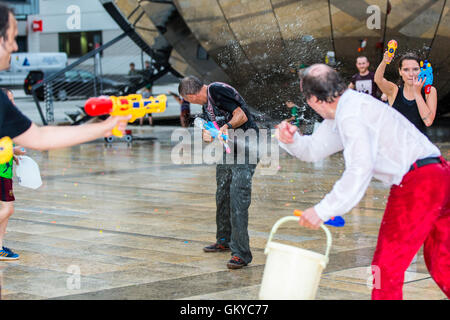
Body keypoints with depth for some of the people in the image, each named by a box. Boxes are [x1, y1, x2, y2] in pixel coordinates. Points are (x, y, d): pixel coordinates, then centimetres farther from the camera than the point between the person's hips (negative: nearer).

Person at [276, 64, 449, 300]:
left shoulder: (351, 113, -14)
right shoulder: (344, 112, 18)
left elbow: (361, 169, -24)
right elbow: (313, 150, 22)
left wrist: (322, 211, -22)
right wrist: (291, 139, 1)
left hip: (416, 183, -10)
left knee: (386, 269, -3)